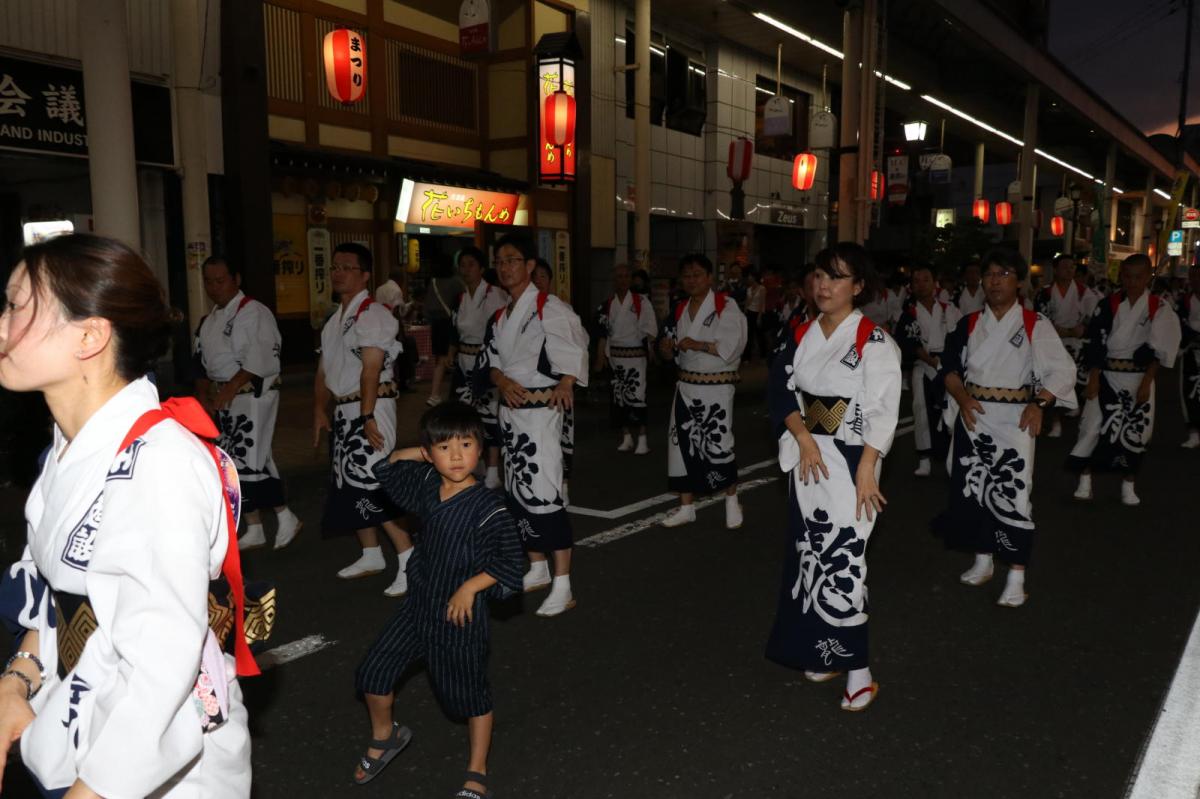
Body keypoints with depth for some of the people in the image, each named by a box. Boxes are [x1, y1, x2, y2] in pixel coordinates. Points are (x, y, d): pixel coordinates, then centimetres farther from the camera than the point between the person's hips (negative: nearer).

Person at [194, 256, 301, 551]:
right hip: (225, 399, 9)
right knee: (234, 464, 11)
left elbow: (255, 362, -20)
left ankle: (286, 516, 4)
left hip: (254, 396, -9)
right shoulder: (209, 321, 15)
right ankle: (254, 531, 21)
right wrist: (204, 396, 3)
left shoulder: (254, 313, -12)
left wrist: (226, 393, -20)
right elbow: (202, 362, 16)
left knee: (250, 460, -13)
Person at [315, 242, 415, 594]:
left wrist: (367, 417, -25)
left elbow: (370, 369, -20)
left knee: (367, 483, -15)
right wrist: (320, 410, 11)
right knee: (349, 483, 15)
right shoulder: (336, 319, 16)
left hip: (369, 408, -9)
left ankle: (410, 560, -8)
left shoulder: (373, 314, -13)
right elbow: (324, 369, 17)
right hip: (343, 411, 9)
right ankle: (371, 555, 30)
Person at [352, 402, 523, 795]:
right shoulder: (427, 484, -3)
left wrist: (469, 588, -22)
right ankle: (384, 736, 39)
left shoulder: (487, 508, -23)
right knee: (372, 673, 10)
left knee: (469, 693, 9)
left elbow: (510, 564, -22)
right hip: (419, 604, 6)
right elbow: (387, 471, 15)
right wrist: (411, 454, -1)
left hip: (461, 614, -6)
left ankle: (477, 774, 29)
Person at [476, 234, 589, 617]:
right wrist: (501, 381, -9)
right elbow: (489, 359, 11)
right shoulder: (500, 317, 14)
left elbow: (574, 346, -18)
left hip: (540, 410, -8)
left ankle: (562, 588, -5)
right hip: (510, 410, 8)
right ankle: (538, 569, 31)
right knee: (518, 491, 15)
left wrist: (565, 385, -29)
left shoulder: (549, 308, -9)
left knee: (544, 493, -12)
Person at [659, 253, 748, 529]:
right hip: (686, 386, 6)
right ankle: (686, 507, 18)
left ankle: (731, 501, 20)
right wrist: (667, 348, -6)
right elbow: (671, 354, 16)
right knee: (683, 443, 6)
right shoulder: (680, 310, 12)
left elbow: (731, 346, -17)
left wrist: (697, 345, -22)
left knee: (718, 444, -4)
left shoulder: (726, 306, -8)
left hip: (716, 388, -6)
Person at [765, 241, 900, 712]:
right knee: (812, 554, 11)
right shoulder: (803, 335, 8)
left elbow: (882, 412, -13)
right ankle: (823, 651, 24)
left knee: (841, 559, -8)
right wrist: (803, 438, -9)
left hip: (850, 461, -6)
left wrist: (865, 471, -19)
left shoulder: (874, 342, -10)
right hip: (808, 457, 6)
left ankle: (857, 670, 3)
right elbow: (784, 391, 6)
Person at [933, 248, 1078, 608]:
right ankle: (983, 561, 28)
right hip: (973, 418, 4)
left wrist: (1039, 404, -19)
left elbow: (1061, 370, -6)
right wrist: (961, 397, -7)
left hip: (1015, 420, -4)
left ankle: (1016, 577, 0)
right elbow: (950, 365, 11)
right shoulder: (969, 324, 8)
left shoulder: (1035, 325, -4)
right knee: (972, 489, 10)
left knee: (1012, 494, -8)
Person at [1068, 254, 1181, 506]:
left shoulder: (1159, 309, -1)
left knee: (1135, 431, 6)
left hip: (1139, 377, 0)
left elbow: (1159, 349, -4)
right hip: (1107, 376, 0)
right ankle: (1085, 481, 5)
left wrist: (1146, 382, -11)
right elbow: (1094, 343, -3)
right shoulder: (1108, 305, -1)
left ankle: (1128, 486, 18)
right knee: (1095, 427, -4)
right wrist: (1093, 378, -10)